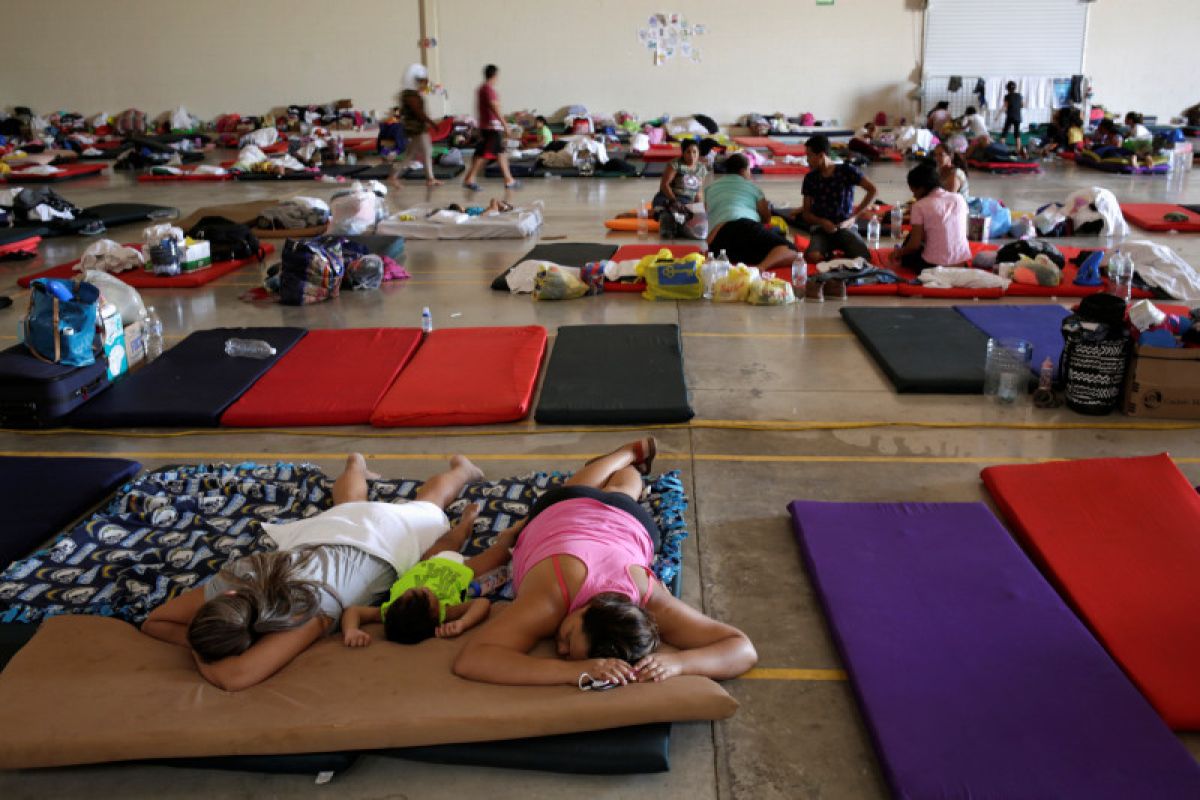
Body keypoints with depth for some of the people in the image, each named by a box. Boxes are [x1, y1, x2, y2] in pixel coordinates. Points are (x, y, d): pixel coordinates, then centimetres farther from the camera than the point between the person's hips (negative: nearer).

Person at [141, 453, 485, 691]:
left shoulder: (308, 606, -52)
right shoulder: (234, 577, -37)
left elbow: (236, 677, -61)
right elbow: (153, 621, -24)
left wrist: (201, 651, -43)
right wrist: (201, 639, -41)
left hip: (384, 533, -3)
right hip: (327, 528, 3)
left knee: (427, 503, 33)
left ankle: (460, 468, 62)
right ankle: (355, 464, 73)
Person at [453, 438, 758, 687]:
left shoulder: (652, 602, -46)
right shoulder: (551, 599, -50)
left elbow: (744, 649, -45)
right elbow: (468, 660, -60)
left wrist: (675, 662, -64)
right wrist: (573, 671, -69)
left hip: (628, 519, 0)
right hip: (558, 510, 0)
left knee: (619, 493, 39)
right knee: (583, 490, 39)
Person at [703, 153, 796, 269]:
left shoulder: (711, 188, 31)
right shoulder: (751, 185, 24)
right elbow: (766, 218, 35)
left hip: (717, 241, 3)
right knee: (790, 251, -2)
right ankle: (761, 267, -38)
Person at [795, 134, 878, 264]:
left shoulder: (846, 171, 0)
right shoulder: (810, 179, 7)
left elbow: (872, 190, -2)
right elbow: (806, 213, 9)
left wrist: (854, 217, -5)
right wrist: (822, 222, -12)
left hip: (845, 227, -1)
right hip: (821, 229, 1)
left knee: (864, 258, -28)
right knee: (812, 257, -33)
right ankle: (828, 256, 0)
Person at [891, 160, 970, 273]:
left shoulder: (920, 206, -9)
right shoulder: (959, 199, 4)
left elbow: (915, 244, -8)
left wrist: (899, 252, 13)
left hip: (934, 266, -5)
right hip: (962, 263, 5)